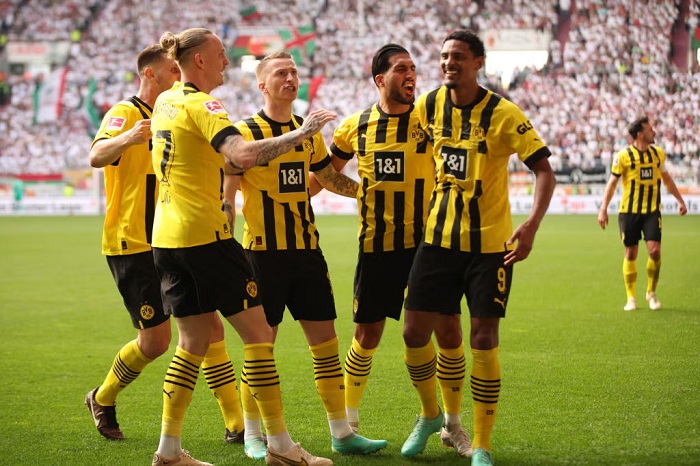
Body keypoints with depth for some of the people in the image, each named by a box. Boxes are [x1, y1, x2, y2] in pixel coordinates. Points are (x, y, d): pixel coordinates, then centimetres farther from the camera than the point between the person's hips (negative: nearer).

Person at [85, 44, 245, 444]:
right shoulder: (126, 113, -10)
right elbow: (97, 157, -30)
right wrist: (126, 138, -51)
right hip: (133, 246, -7)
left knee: (210, 328, 1)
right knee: (156, 340, -6)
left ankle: (238, 424, 4)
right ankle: (103, 400, 20)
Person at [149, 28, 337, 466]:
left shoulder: (165, 101, 13)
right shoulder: (200, 105, -13)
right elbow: (242, 155, -29)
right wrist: (300, 133, -24)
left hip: (167, 237, 9)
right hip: (205, 234, -9)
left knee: (194, 340, 13)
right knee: (258, 331, -1)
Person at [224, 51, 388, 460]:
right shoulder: (245, 133, -6)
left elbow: (330, 177, 26)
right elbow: (225, 193, -9)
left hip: (307, 250, 5)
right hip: (264, 253, -5)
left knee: (326, 339, 5)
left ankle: (342, 433, 13)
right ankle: (254, 435, 12)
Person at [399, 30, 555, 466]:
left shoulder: (503, 114, -14)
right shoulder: (429, 105, 0)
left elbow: (544, 171, -16)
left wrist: (531, 225, -32)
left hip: (490, 243, -4)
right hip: (439, 238, 4)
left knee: (484, 339, -6)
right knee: (416, 331, 1)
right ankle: (432, 415, 28)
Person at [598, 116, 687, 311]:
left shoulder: (658, 153, 6)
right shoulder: (623, 156, -8)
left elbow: (666, 178, 21)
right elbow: (612, 182, -4)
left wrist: (680, 200, 22)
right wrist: (603, 209, -11)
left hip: (652, 210, 3)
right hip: (629, 211, -3)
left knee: (655, 251, -10)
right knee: (630, 254, 2)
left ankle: (651, 293, 10)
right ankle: (631, 298, 15)